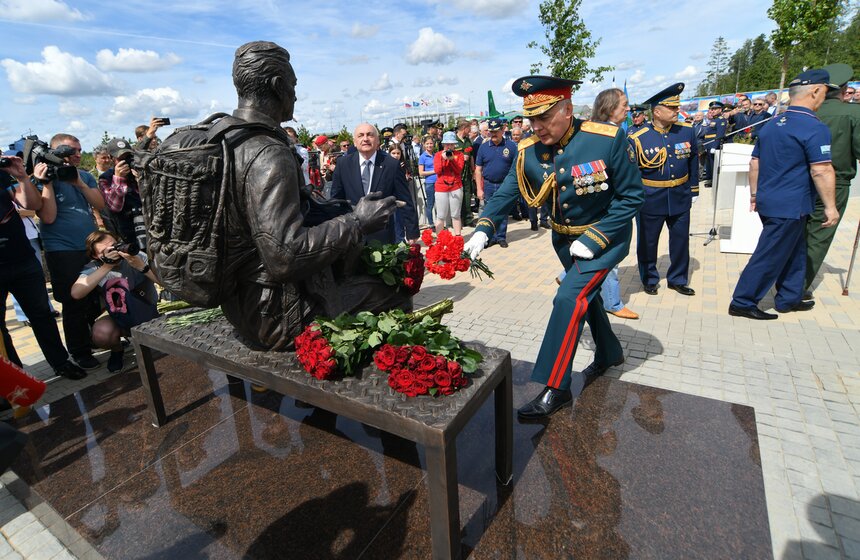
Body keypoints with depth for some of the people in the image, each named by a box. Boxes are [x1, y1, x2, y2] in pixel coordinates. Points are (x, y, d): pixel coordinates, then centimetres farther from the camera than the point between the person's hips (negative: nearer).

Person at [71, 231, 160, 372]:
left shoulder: (138, 256, -12)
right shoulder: (94, 268, -9)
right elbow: (76, 293, -28)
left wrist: (141, 266, -34)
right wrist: (107, 267, -30)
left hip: (151, 317, -1)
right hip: (121, 322, 1)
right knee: (102, 332, -30)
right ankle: (116, 350, 5)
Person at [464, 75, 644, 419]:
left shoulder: (608, 140, -24)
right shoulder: (528, 151, -12)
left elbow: (632, 196, -17)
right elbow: (505, 194, -10)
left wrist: (593, 239, -23)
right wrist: (482, 230, -26)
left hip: (606, 236, -5)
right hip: (565, 239, 6)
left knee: (569, 298, -19)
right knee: (585, 295, 19)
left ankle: (556, 388, -7)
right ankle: (609, 354, 46)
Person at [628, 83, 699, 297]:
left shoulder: (687, 131, 0)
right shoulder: (637, 138, -12)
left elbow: (693, 161, 10)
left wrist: (693, 190, 12)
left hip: (680, 197, 4)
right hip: (651, 199, -3)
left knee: (681, 241, 13)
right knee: (647, 242, 9)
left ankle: (678, 279, 30)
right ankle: (649, 279, 28)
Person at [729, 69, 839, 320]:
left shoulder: (771, 125, 9)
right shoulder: (814, 128, -15)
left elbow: (754, 162, 13)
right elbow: (821, 171, -18)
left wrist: (754, 194, 21)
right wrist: (830, 207, -11)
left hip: (768, 202, 9)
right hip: (790, 206, -8)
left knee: (794, 252, 21)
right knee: (770, 257, -1)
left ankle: (789, 299, 31)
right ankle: (742, 303, 6)